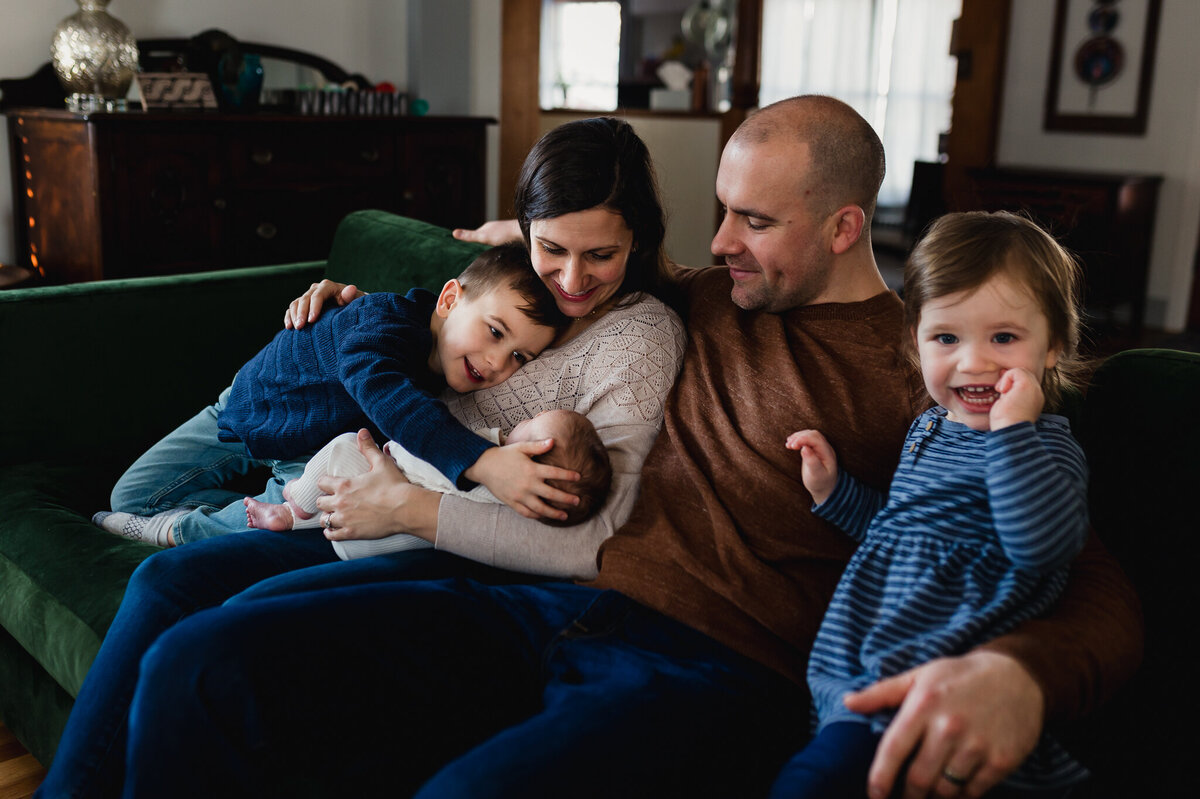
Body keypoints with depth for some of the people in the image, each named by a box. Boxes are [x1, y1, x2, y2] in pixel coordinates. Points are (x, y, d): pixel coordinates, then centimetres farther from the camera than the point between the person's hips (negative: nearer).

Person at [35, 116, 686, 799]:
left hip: (488, 563, -8)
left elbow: (594, 544, -23)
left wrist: (408, 507, -23)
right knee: (167, 579, -3)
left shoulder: (642, 333, -15)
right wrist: (357, 303, 8)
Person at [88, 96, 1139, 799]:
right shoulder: (706, 303, 20)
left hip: (711, 674, -5)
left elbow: (1096, 591, -4)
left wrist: (1015, 671, -29)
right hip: (550, 610, 6)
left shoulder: (925, 375, 2)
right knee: (197, 667, -10)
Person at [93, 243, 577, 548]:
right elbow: (386, 396, -62)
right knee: (131, 496, -4)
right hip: (251, 402, -3)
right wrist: (481, 461, -75)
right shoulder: (384, 320, -41)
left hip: (315, 451, 3)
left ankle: (180, 529, -8)